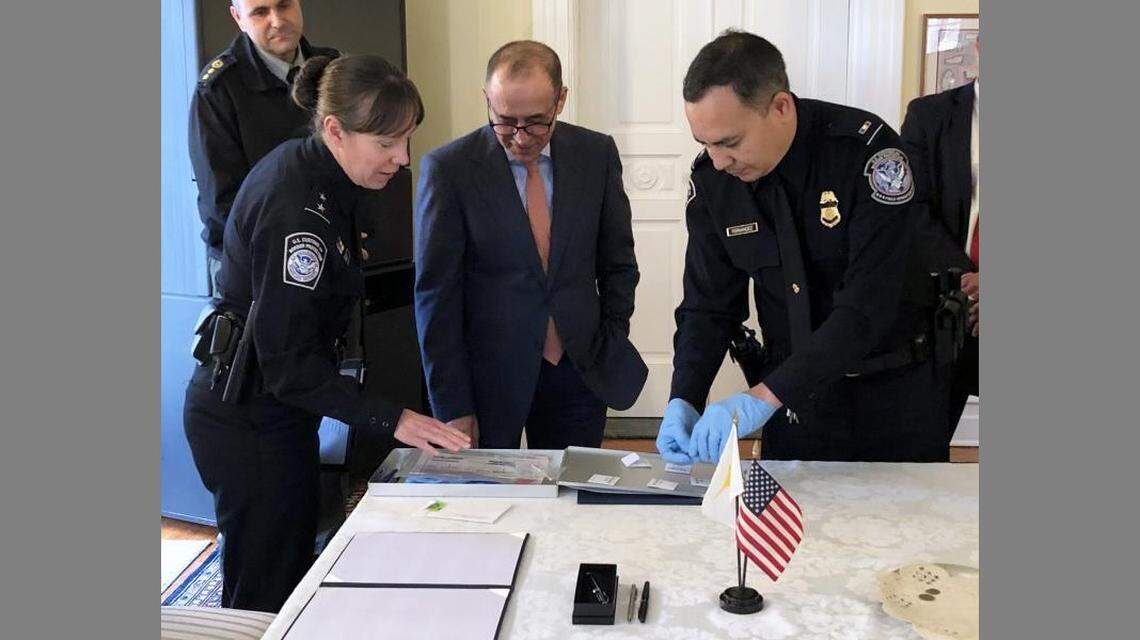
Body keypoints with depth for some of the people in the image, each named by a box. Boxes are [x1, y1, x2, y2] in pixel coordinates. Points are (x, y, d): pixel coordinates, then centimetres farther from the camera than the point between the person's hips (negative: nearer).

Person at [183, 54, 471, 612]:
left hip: (269, 407, 9)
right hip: (249, 420, -9)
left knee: (293, 571, 17)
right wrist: (392, 419, -25)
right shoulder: (298, 210, -25)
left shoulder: (303, 168, 4)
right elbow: (288, 362, -25)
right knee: (263, 595, 2)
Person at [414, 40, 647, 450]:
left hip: (580, 371, 3)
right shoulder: (448, 169, -9)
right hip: (487, 379, -2)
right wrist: (452, 407, -9)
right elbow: (436, 294, -8)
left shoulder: (597, 154, 0)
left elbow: (618, 263, 9)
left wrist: (612, 352, 5)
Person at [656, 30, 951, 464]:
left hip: (896, 391, -3)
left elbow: (869, 305, -29)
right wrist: (683, 401, -19)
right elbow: (708, 305, -3)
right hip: (794, 392, 3)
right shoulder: (711, 179, -8)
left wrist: (764, 396, -35)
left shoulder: (866, 150, -23)